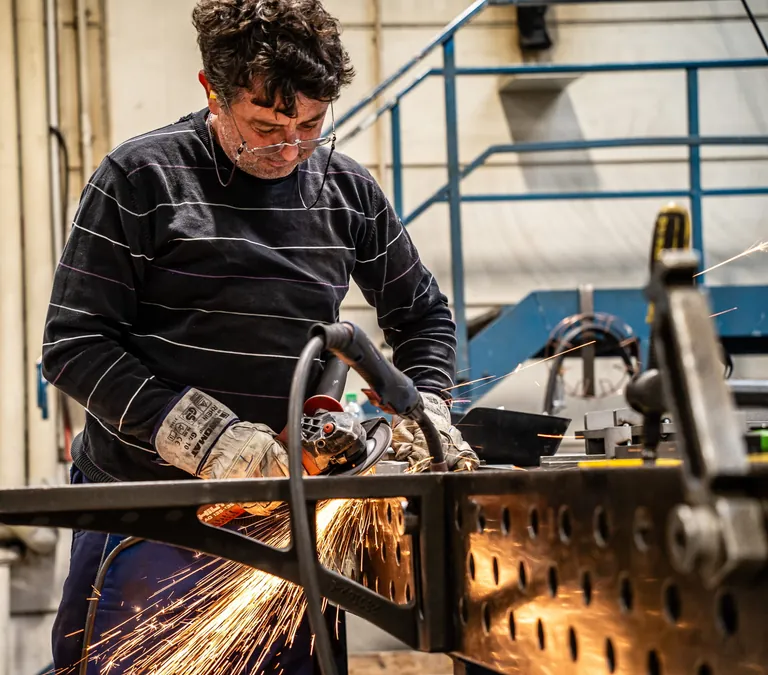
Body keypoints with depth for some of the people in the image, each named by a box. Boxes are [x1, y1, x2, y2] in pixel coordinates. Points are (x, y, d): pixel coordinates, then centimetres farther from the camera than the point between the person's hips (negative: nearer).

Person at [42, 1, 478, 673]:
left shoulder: (349, 191, 6)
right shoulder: (142, 179, -7)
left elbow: (423, 315, 20)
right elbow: (74, 346, -10)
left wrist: (428, 410, 0)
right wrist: (207, 436, -19)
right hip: (147, 509, -3)